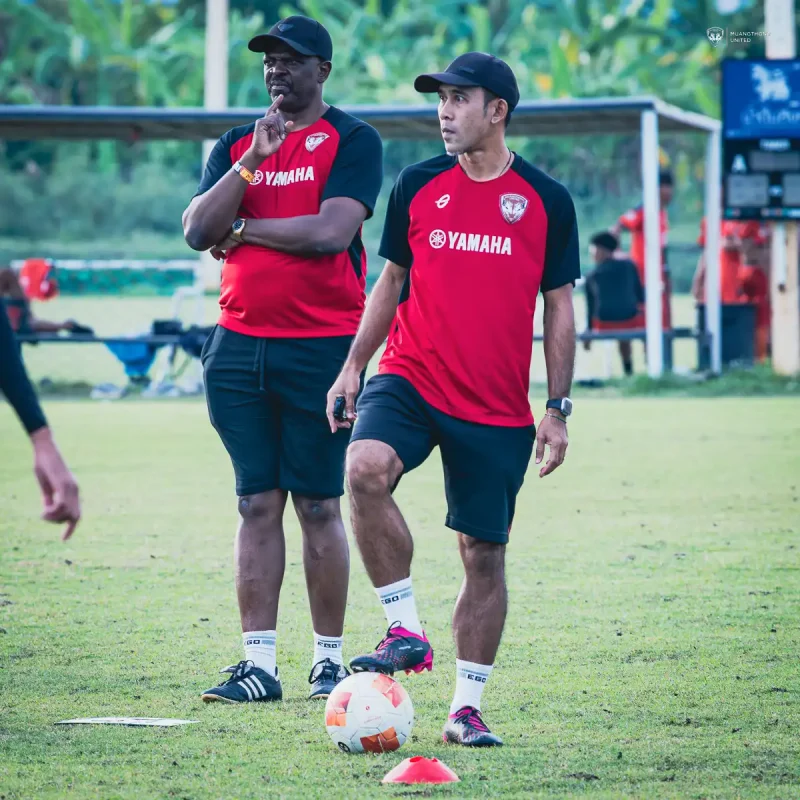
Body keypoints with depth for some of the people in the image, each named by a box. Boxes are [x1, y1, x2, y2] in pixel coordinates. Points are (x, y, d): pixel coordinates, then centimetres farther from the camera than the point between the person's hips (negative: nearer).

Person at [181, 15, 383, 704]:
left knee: (319, 507, -1)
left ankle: (330, 660, 7)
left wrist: (240, 229, -6)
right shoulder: (236, 145, 14)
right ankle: (259, 663, 5)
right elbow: (197, 231, 2)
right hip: (239, 346, 5)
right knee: (258, 505, 4)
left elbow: (332, 231, -16)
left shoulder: (351, 140, -2)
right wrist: (250, 163, -9)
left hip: (320, 348, -5)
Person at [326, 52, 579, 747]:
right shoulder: (418, 187, 5)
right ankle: (406, 630, -19)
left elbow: (559, 308, 5)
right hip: (410, 379, 1)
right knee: (366, 468, -29)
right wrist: (353, 365, 6)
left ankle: (467, 708, 15)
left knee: (484, 554, 2)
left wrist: (558, 409, 0)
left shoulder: (546, 200, 1)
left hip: (498, 410, -1)